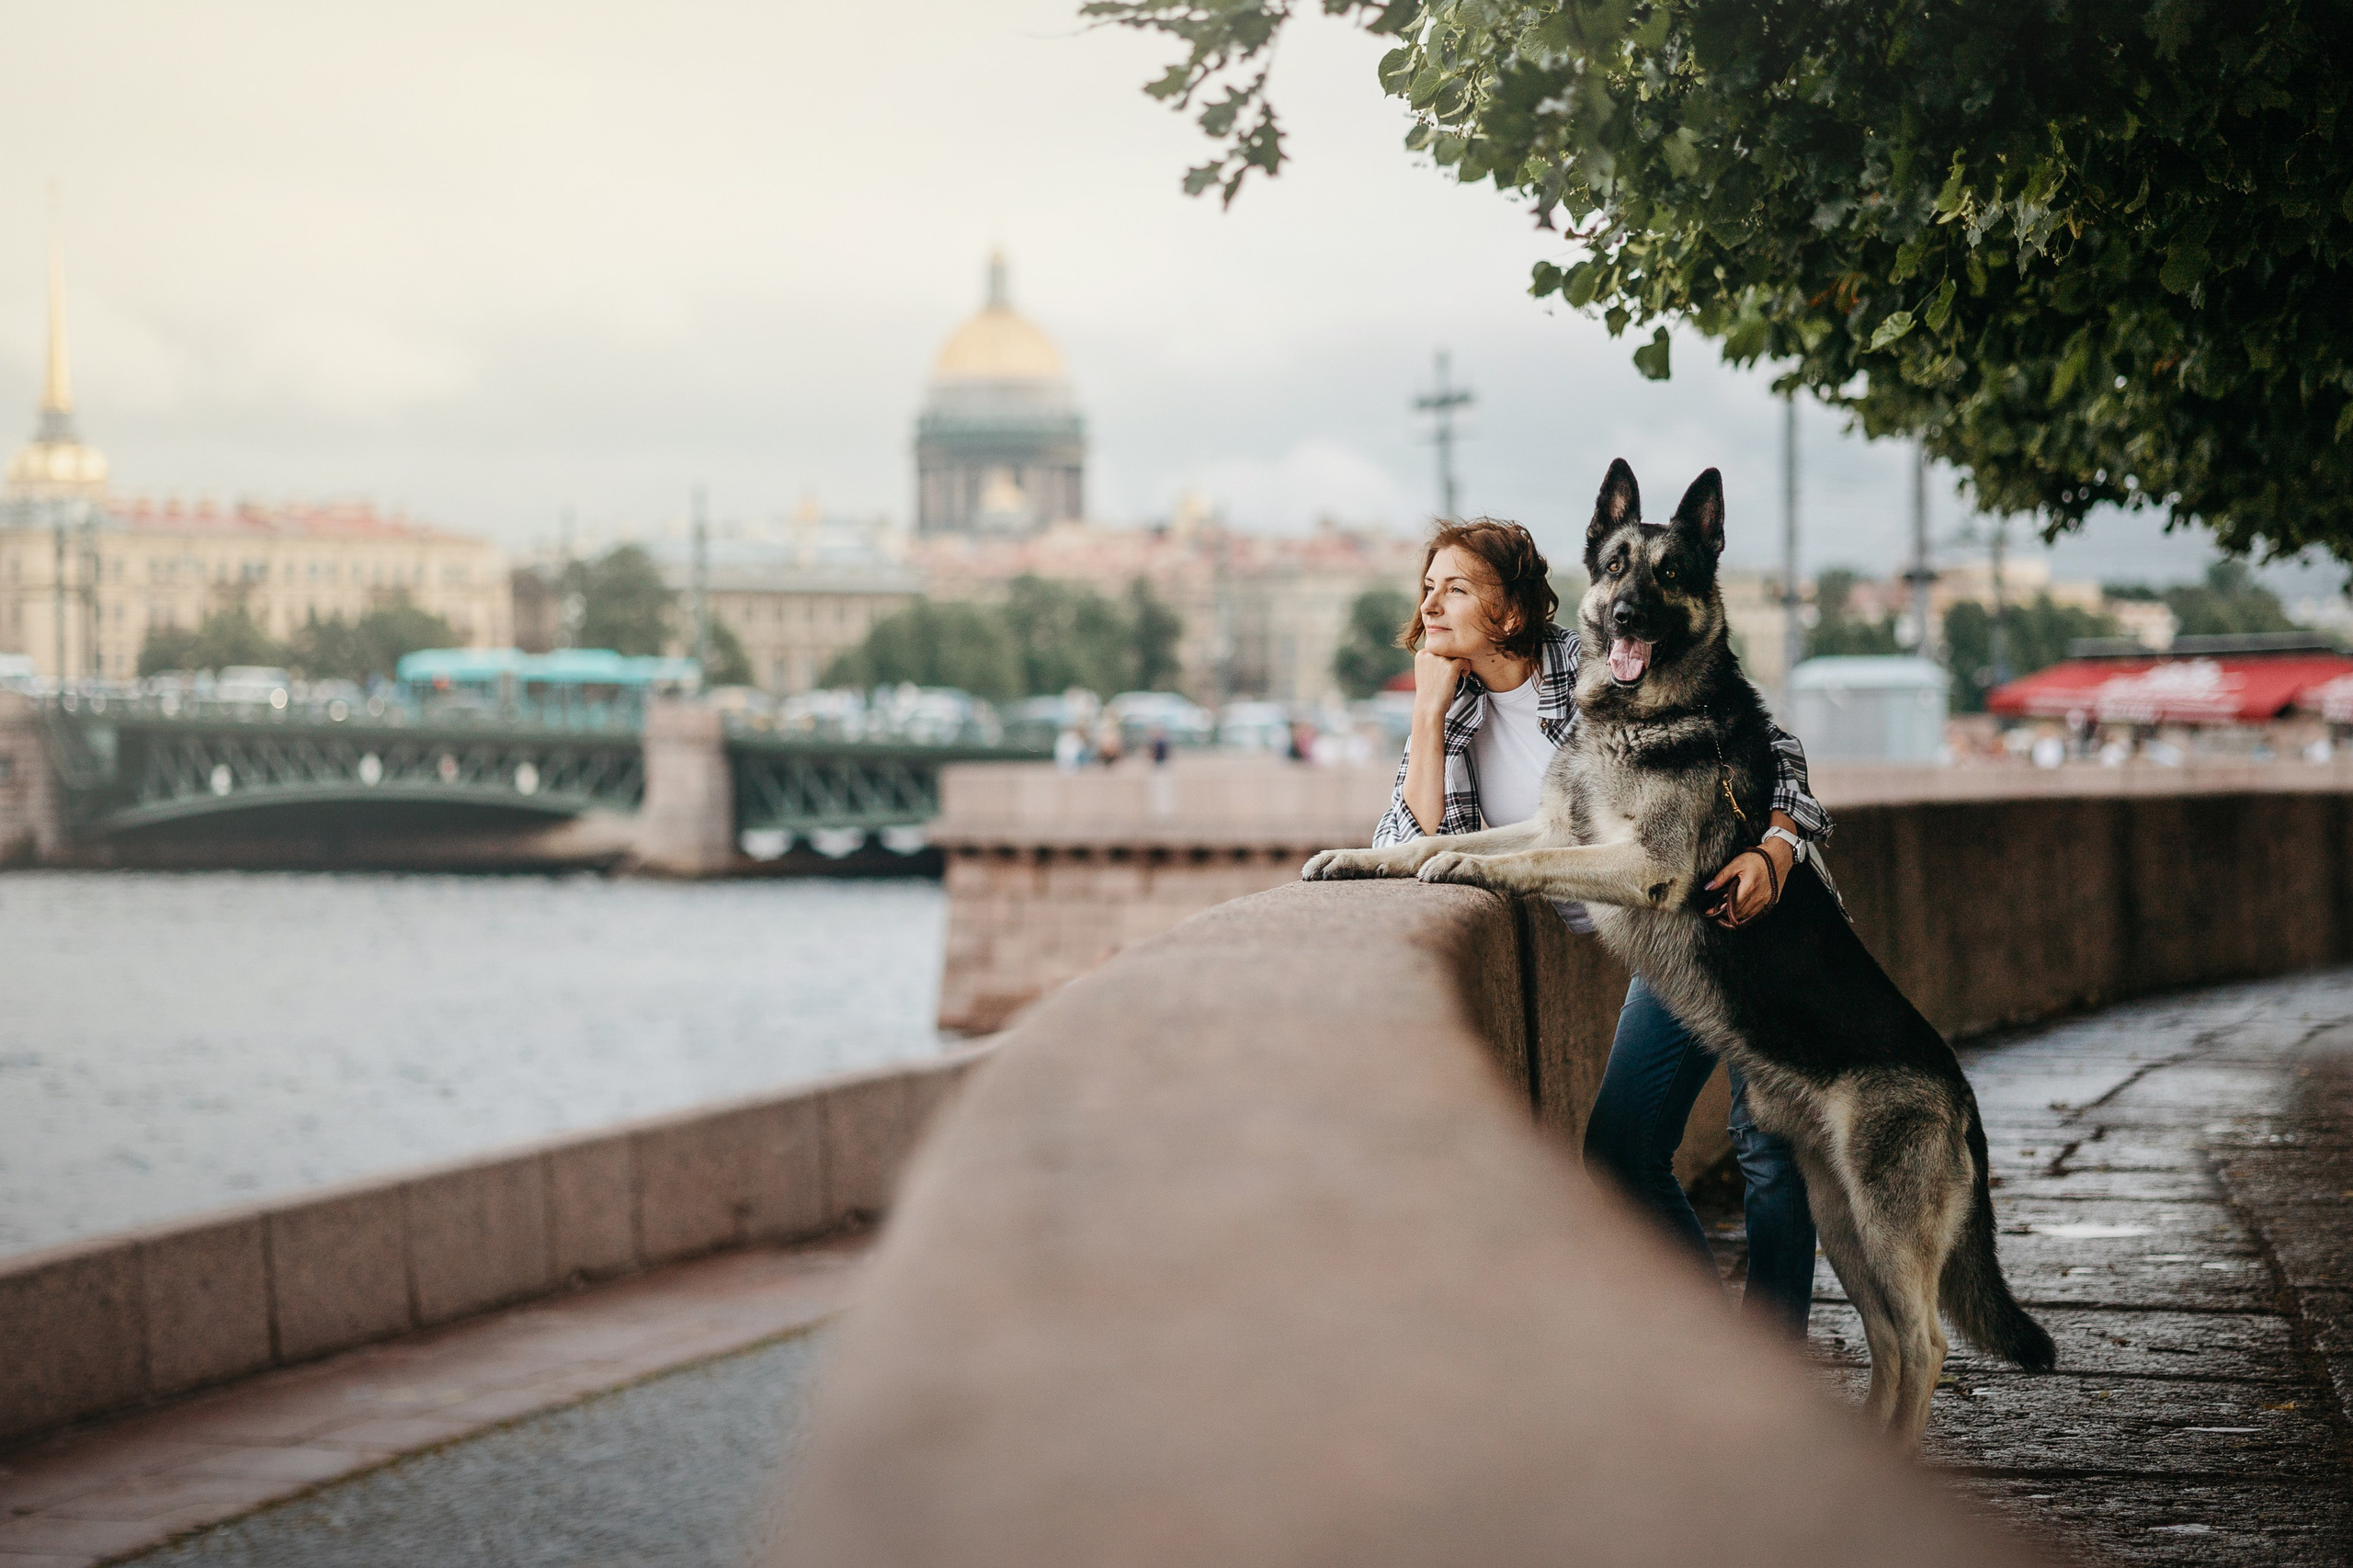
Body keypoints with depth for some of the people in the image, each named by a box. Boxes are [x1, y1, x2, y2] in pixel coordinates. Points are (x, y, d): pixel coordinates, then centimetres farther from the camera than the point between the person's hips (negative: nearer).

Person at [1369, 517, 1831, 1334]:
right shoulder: (1458, 716, 2)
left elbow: (1768, 747, -14)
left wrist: (1774, 851, -32)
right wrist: (1429, 710, -15)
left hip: (1756, 903, -7)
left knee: (1767, 1148, -7)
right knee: (1619, 1151, 3)